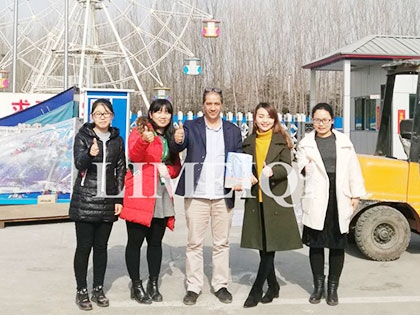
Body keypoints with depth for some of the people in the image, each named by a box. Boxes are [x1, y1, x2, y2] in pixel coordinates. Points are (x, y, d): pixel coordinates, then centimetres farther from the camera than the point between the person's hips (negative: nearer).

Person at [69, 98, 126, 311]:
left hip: (108, 201, 3)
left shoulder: (117, 140, 8)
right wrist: (90, 154, -38)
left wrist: (119, 199, 4)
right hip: (85, 200, -3)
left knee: (101, 246, 10)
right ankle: (82, 291, 13)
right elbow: (79, 163, -16)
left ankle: (98, 289, 22)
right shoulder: (83, 136, -1)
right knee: (84, 246, 2)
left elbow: (121, 170, 10)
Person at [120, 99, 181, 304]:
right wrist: (144, 140, -43)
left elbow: (176, 165, 19)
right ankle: (136, 286, 11)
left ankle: (153, 284, 22)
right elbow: (133, 155, -23)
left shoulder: (170, 137, 15)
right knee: (135, 241, 0)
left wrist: (169, 170, -3)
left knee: (156, 241, 12)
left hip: (162, 195, 6)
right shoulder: (139, 131, -4)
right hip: (139, 195, -6)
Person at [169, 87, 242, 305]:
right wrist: (177, 140, -35)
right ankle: (193, 287, 12)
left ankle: (221, 285, 19)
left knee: (222, 243, 9)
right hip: (196, 194, -2)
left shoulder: (233, 130, 9)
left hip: (223, 195, 2)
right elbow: (176, 148, -13)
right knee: (194, 243, 4)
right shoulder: (191, 127, 3)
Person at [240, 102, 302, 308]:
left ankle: (256, 290, 1)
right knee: (262, 247, 9)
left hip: (276, 198, -4)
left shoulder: (281, 140, 1)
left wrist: (272, 171, -26)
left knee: (271, 245, -4)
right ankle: (273, 286, 23)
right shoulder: (248, 142, 11)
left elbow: (286, 167, -7)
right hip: (255, 199, 4)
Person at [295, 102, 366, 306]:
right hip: (316, 200, 0)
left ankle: (333, 287, 18)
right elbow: (300, 166, 8)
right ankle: (318, 285, 20)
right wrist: (304, 167, -14)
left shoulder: (343, 141, 7)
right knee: (315, 244, 6)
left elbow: (353, 168, 7)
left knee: (338, 244, 6)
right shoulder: (306, 143, 7)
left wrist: (356, 195, 3)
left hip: (339, 200, 0)